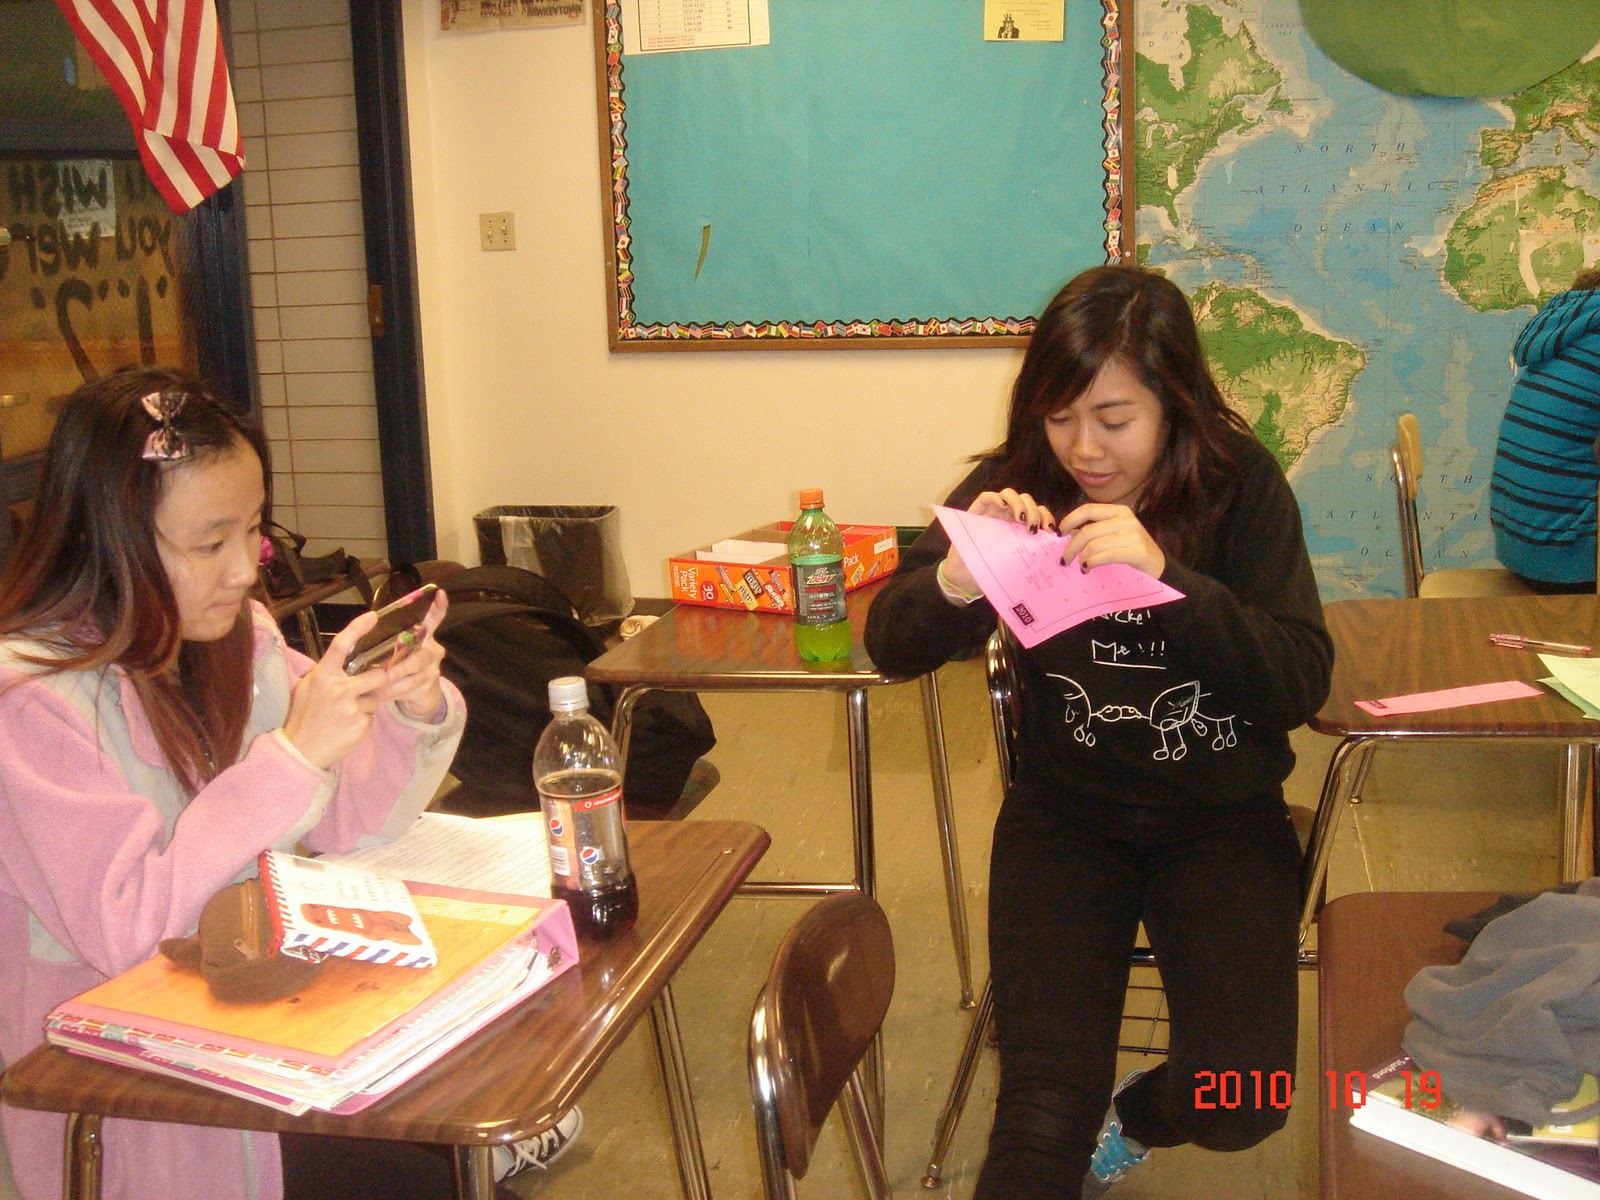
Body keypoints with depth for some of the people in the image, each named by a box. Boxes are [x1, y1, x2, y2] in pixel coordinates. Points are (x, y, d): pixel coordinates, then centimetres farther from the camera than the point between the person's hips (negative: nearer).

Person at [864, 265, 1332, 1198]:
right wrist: (956, 579, -29)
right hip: (1066, 813, 0)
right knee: (1043, 1117, -20)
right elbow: (891, 646, -6)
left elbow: (1302, 684, -16)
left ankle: (1124, 1124, 18)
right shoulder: (1020, 483, -6)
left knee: (1243, 1096, -14)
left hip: (1223, 816, 0)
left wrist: (1167, 575, -31)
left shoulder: (1239, 485, -9)